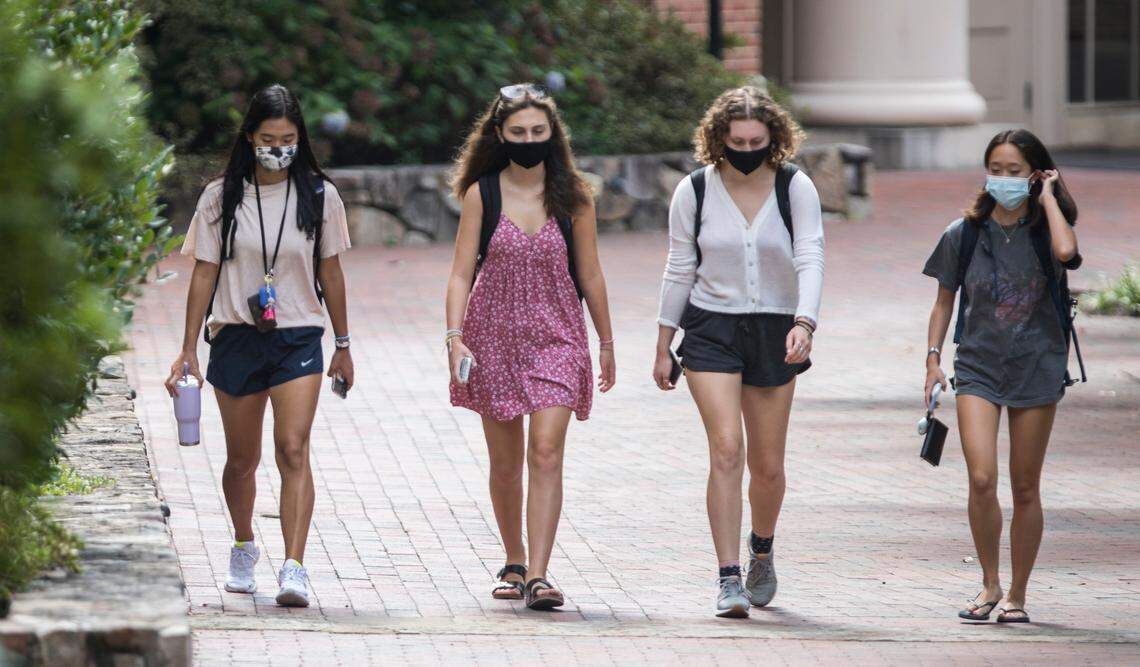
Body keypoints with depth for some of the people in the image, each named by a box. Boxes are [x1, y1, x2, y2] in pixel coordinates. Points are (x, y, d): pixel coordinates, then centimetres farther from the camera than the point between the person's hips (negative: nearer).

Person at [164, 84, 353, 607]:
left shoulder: (319, 196, 2)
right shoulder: (221, 198, 1)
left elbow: (329, 272, 10)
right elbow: (204, 274, 2)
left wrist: (343, 345, 13)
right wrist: (188, 349, -1)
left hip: (298, 338, -1)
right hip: (236, 338, 1)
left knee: (293, 449, -17)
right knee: (242, 458, 11)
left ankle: (293, 569, -24)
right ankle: (244, 548, 37)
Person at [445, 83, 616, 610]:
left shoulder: (572, 197, 2)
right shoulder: (481, 195, 0)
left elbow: (589, 275, 9)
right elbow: (461, 273, -2)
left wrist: (606, 343, 14)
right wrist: (455, 338, -13)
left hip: (556, 336, -1)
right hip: (494, 335, 1)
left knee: (546, 452, -15)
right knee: (505, 462, 9)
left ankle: (538, 575, -18)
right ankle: (514, 563, 27)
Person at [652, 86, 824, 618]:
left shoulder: (795, 188, -5)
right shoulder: (695, 191, -2)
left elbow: (810, 259, -14)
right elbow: (680, 270, 5)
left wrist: (804, 323, -31)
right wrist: (663, 348, 6)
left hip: (775, 333, 1)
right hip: (711, 329, -1)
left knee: (767, 464, 7)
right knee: (726, 450, -16)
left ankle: (761, 550, 38)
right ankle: (729, 580, -15)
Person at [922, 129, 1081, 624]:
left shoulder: (1044, 231, -1)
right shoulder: (964, 235, 2)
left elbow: (1066, 252, -27)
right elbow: (944, 303, 11)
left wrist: (1047, 199, -13)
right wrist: (933, 359, 0)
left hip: (1036, 367, 0)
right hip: (978, 365, 0)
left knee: (1025, 488, 5)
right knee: (981, 479, -16)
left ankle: (1017, 595, 17)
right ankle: (989, 584, 2)